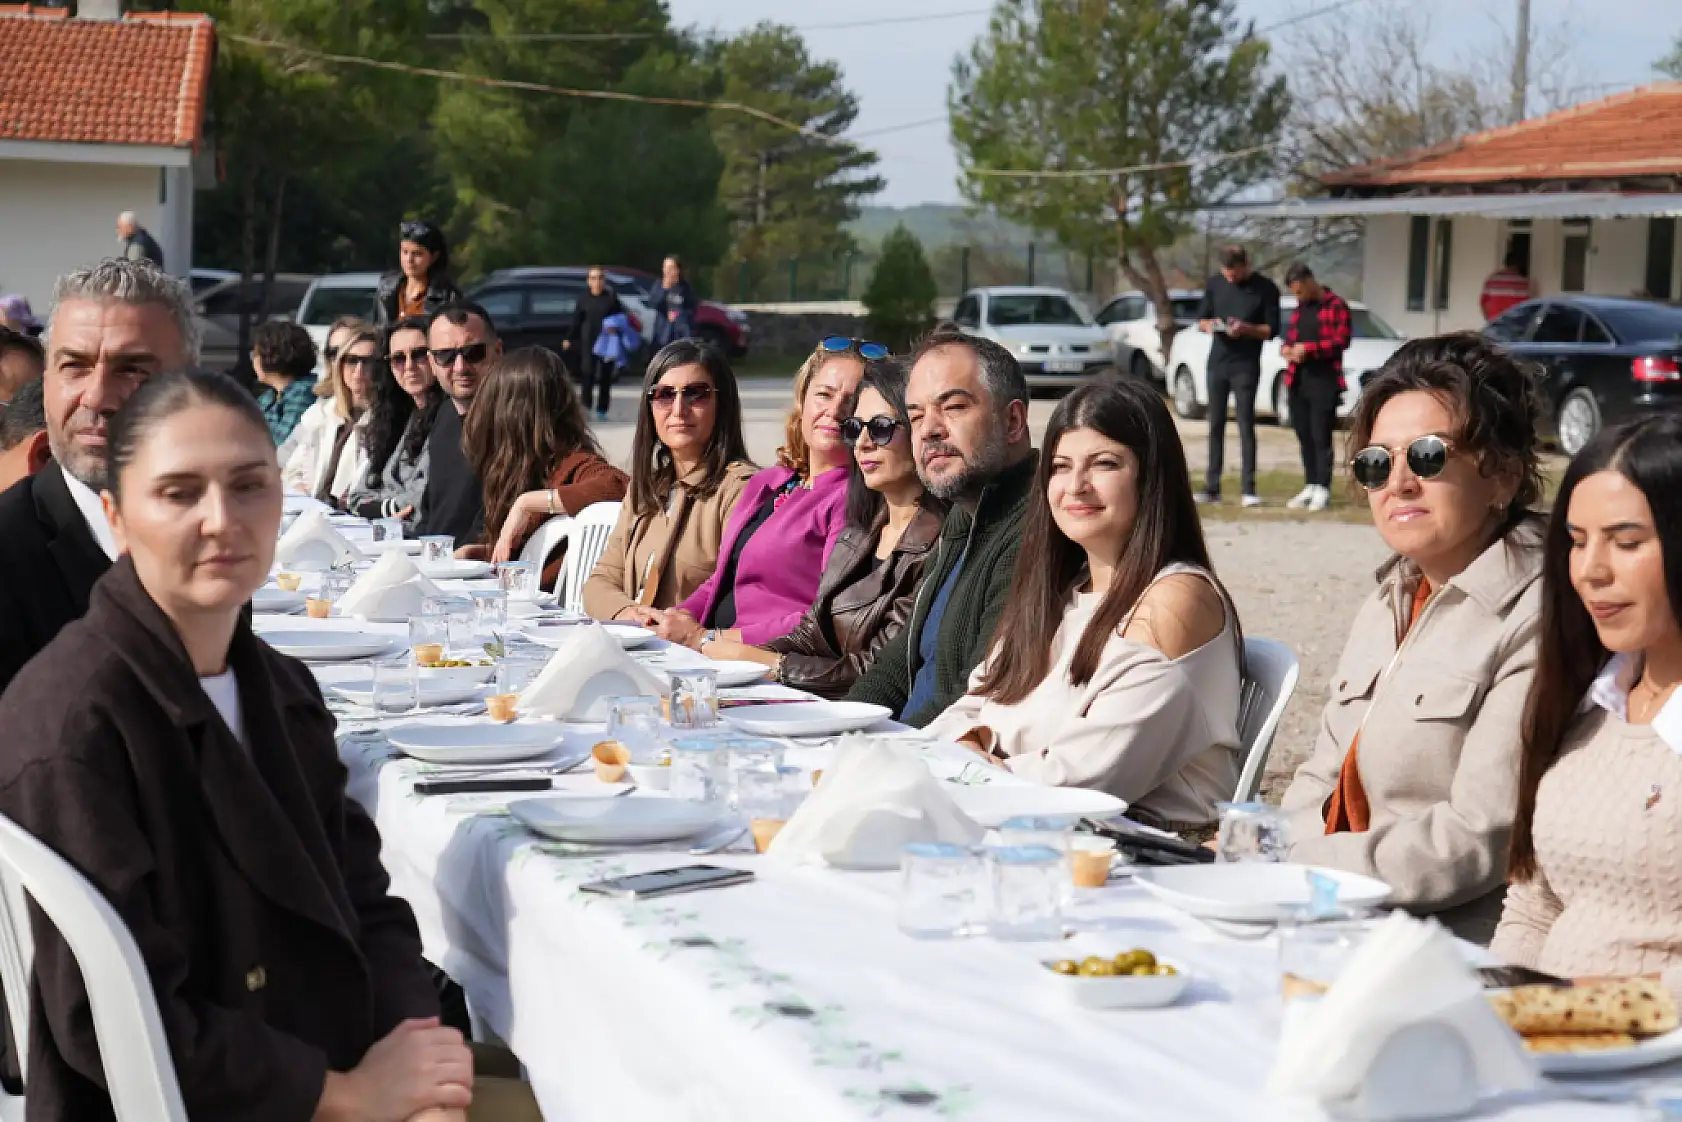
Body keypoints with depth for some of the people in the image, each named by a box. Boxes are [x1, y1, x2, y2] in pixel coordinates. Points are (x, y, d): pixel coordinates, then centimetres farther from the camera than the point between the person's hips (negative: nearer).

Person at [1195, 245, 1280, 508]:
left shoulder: (1265, 289, -4)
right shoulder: (1214, 284, 6)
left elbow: (1271, 330, -3)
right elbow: (1201, 319, 12)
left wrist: (1246, 329, -21)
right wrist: (1209, 325, -11)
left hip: (1246, 367, -4)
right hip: (1217, 364, 4)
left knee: (1246, 426, -7)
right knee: (1216, 425, 6)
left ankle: (1248, 489, -6)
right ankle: (1212, 487, 9)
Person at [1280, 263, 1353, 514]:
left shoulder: (1336, 305, -5)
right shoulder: (1299, 308, 19)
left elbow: (1342, 340, -12)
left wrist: (1308, 348, -17)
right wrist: (1286, 348, 2)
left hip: (1324, 380, -7)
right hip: (1297, 380, 7)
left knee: (1321, 436, -6)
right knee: (1304, 435, 9)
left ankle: (1322, 489, -4)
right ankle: (1310, 486, 15)